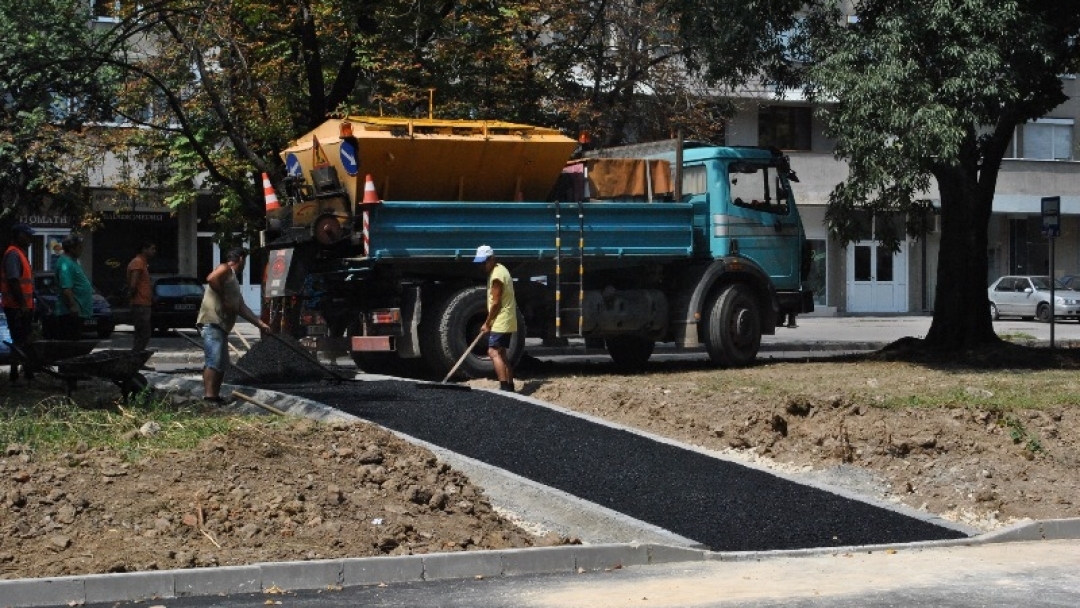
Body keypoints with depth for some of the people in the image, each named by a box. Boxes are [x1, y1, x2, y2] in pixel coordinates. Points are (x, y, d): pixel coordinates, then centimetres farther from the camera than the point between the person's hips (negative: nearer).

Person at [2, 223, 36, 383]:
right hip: (17, 308, -10)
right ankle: (14, 374, -4)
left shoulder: (20, 253, 17)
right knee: (20, 341, -8)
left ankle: (28, 373, 20)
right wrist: (22, 304, -23)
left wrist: (29, 303, 22)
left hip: (24, 306, 10)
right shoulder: (13, 254, -15)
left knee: (25, 341, 14)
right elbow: (13, 281, -23)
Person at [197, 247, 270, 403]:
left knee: (222, 364, 10)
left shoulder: (233, 279, 27)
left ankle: (215, 395, 12)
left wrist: (260, 323, 25)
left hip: (221, 325, 10)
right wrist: (224, 299, -15)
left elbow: (242, 308, 28)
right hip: (212, 322, -10)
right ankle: (209, 396, -24)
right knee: (214, 361, -18)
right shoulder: (226, 269, 0)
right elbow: (211, 278, -22)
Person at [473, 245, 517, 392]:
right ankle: (510, 386, 19)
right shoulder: (500, 269, 14)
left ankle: (504, 387, -24)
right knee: (501, 354, 16)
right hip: (507, 321, 11)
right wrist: (489, 322, 16)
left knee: (494, 352, -16)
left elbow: (496, 303, -19)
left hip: (500, 322, -11)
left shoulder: (496, 276, -18)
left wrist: (487, 324, -11)